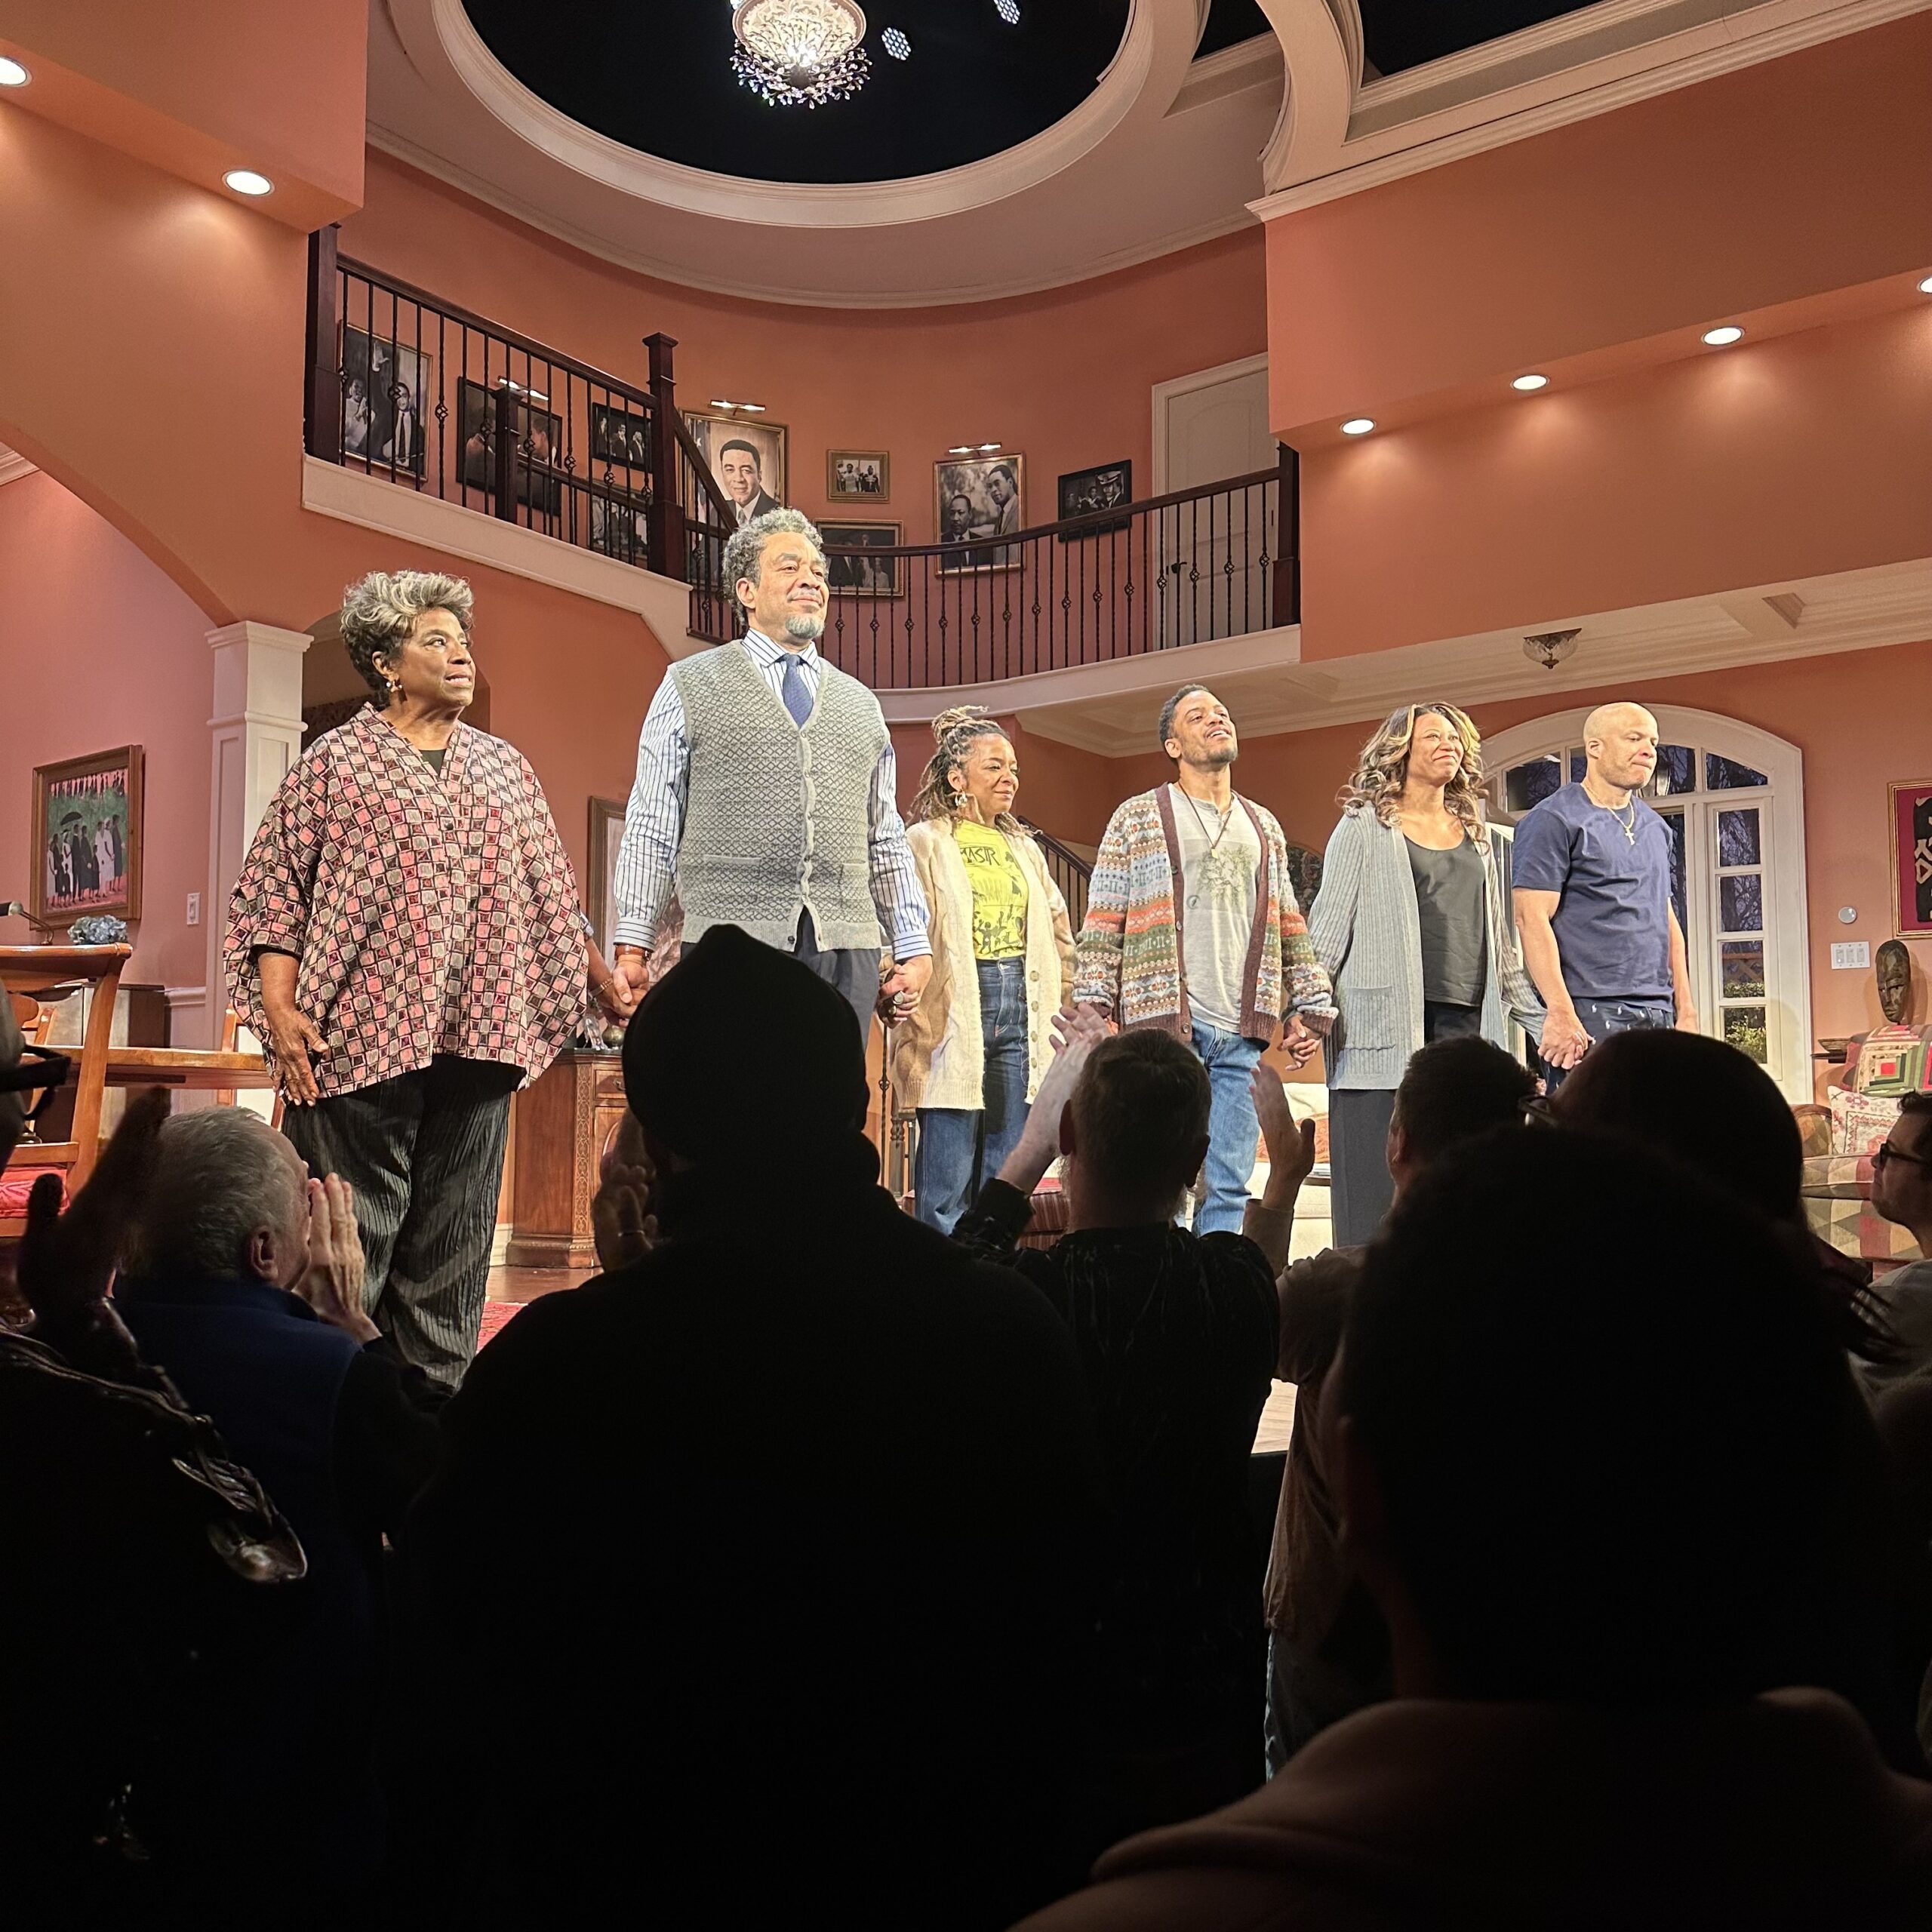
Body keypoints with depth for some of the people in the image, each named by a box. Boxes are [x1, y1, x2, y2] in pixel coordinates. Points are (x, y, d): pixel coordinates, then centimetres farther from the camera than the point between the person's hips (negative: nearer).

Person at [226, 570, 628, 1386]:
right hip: (361, 1037, -4)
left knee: (454, 1249, 8)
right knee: (353, 1244, -1)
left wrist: (601, 983, 14)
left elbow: (550, 896, 20)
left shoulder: (506, 767, 17)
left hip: (476, 1040, 4)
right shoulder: (335, 762, 4)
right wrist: (280, 1010, -10)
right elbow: (273, 893, 1)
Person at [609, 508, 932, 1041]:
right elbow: (651, 829, 5)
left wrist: (914, 947, 12)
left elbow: (886, 841, 19)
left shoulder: (862, 706, 20)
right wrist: (632, 946, -1)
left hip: (847, 951, 4)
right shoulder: (689, 687, 9)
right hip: (733, 942, -3)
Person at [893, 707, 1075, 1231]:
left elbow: (1060, 937, 22)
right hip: (954, 1020, -5)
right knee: (947, 1182, -4)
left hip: (1021, 1018, 6)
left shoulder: (1024, 848, 19)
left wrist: (1063, 1007, 13)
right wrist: (911, 1009, -21)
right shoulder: (924, 843, 1)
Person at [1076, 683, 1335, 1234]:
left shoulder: (1264, 827, 21)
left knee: (1229, 1186, 5)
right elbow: (1103, 924, 1)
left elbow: (1289, 929, 21)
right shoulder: (1137, 819, 7)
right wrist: (1094, 1010, -8)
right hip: (1165, 1025, -4)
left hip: (1241, 1034, 4)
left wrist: (1309, 1007, 12)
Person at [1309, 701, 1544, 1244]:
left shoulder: (1475, 835, 21)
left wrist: (1541, 1018, 19)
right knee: (1380, 1189, -8)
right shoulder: (1365, 826, 6)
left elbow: (1498, 944, 23)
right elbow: (1326, 927, 1)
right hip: (1386, 1024, -5)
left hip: (1466, 1019, 5)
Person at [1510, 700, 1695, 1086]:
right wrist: (1561, 1013, -20)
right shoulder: (1553, 820, -4)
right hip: (1590, 1014, -7)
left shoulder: (1654, 826, 19)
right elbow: (1532, 918, -12)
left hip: (1658, 1013, 7)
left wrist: (1686, 1009, 15)